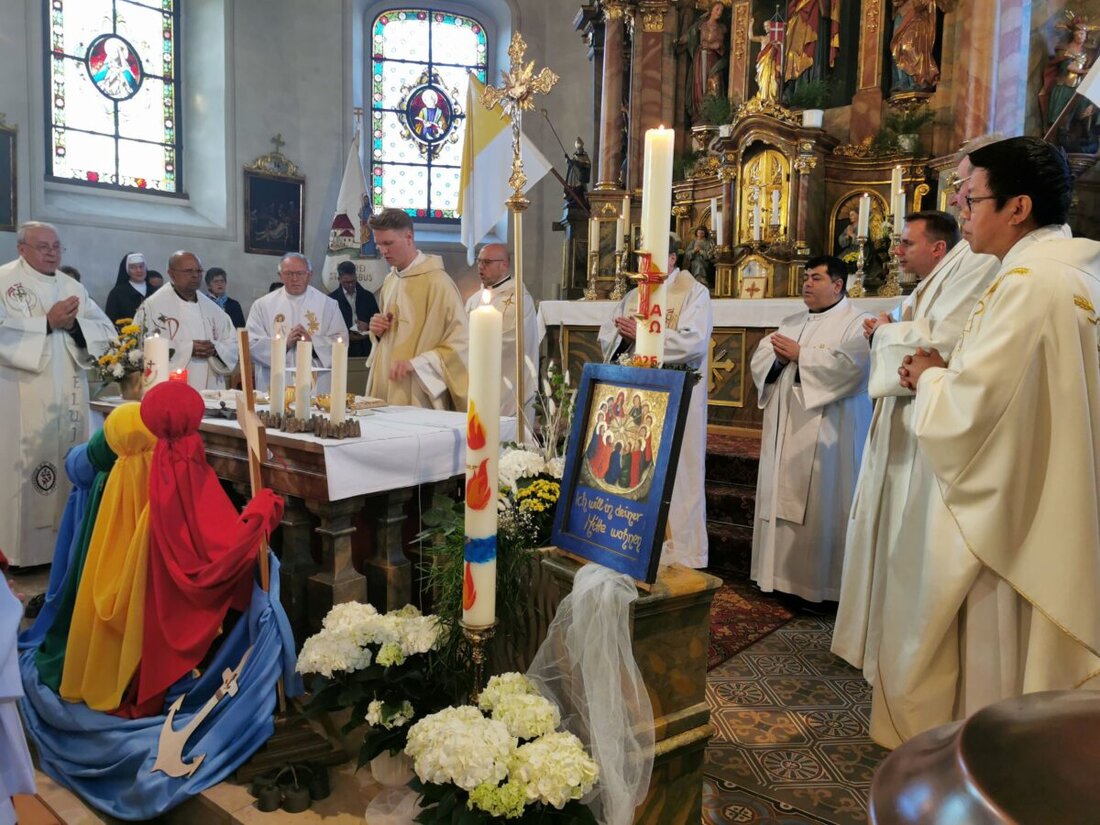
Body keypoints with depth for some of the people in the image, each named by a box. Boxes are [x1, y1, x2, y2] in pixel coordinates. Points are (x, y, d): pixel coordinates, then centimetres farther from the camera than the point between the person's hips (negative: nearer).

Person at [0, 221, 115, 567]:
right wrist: (48, 323, -17)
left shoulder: (72, 287, 14)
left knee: (70, 469, 9)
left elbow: (106, 331, 8)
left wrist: (73, 324, -9)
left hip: (69, 396, 5)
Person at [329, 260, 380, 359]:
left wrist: (369, 326, -9)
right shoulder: (332, 298, 3)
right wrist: (347, 336, -12)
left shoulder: (368, 296, 11)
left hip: (366, 350, 2)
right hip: (343, 350, -2)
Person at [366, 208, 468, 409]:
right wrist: (378, 331, 4)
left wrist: (416, 363, -21)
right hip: (384, 388, 7)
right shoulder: (390, 280, 13)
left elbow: (460, 342, -16)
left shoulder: (437, 281, -11)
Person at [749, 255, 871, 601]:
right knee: (780, 498, 8)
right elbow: (759, 359, 12)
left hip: (826, 433, -7)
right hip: (785, 430, 7)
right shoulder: (791, 323, 18)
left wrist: (799, 355, -13)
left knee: (819, 504, -5)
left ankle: (817, 581, 5)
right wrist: (777, 356, -10)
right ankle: (780, 573, 17)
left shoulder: (856, 323, -3)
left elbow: (847, 365, -20)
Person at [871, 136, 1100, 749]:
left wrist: (931, 377, -5)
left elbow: (966, 413, -25)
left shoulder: (1028, 283, -23)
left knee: (989, 660, 7)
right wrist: (950, 372, 6)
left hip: (1008, 513, -10)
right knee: (1033, 655, 22)